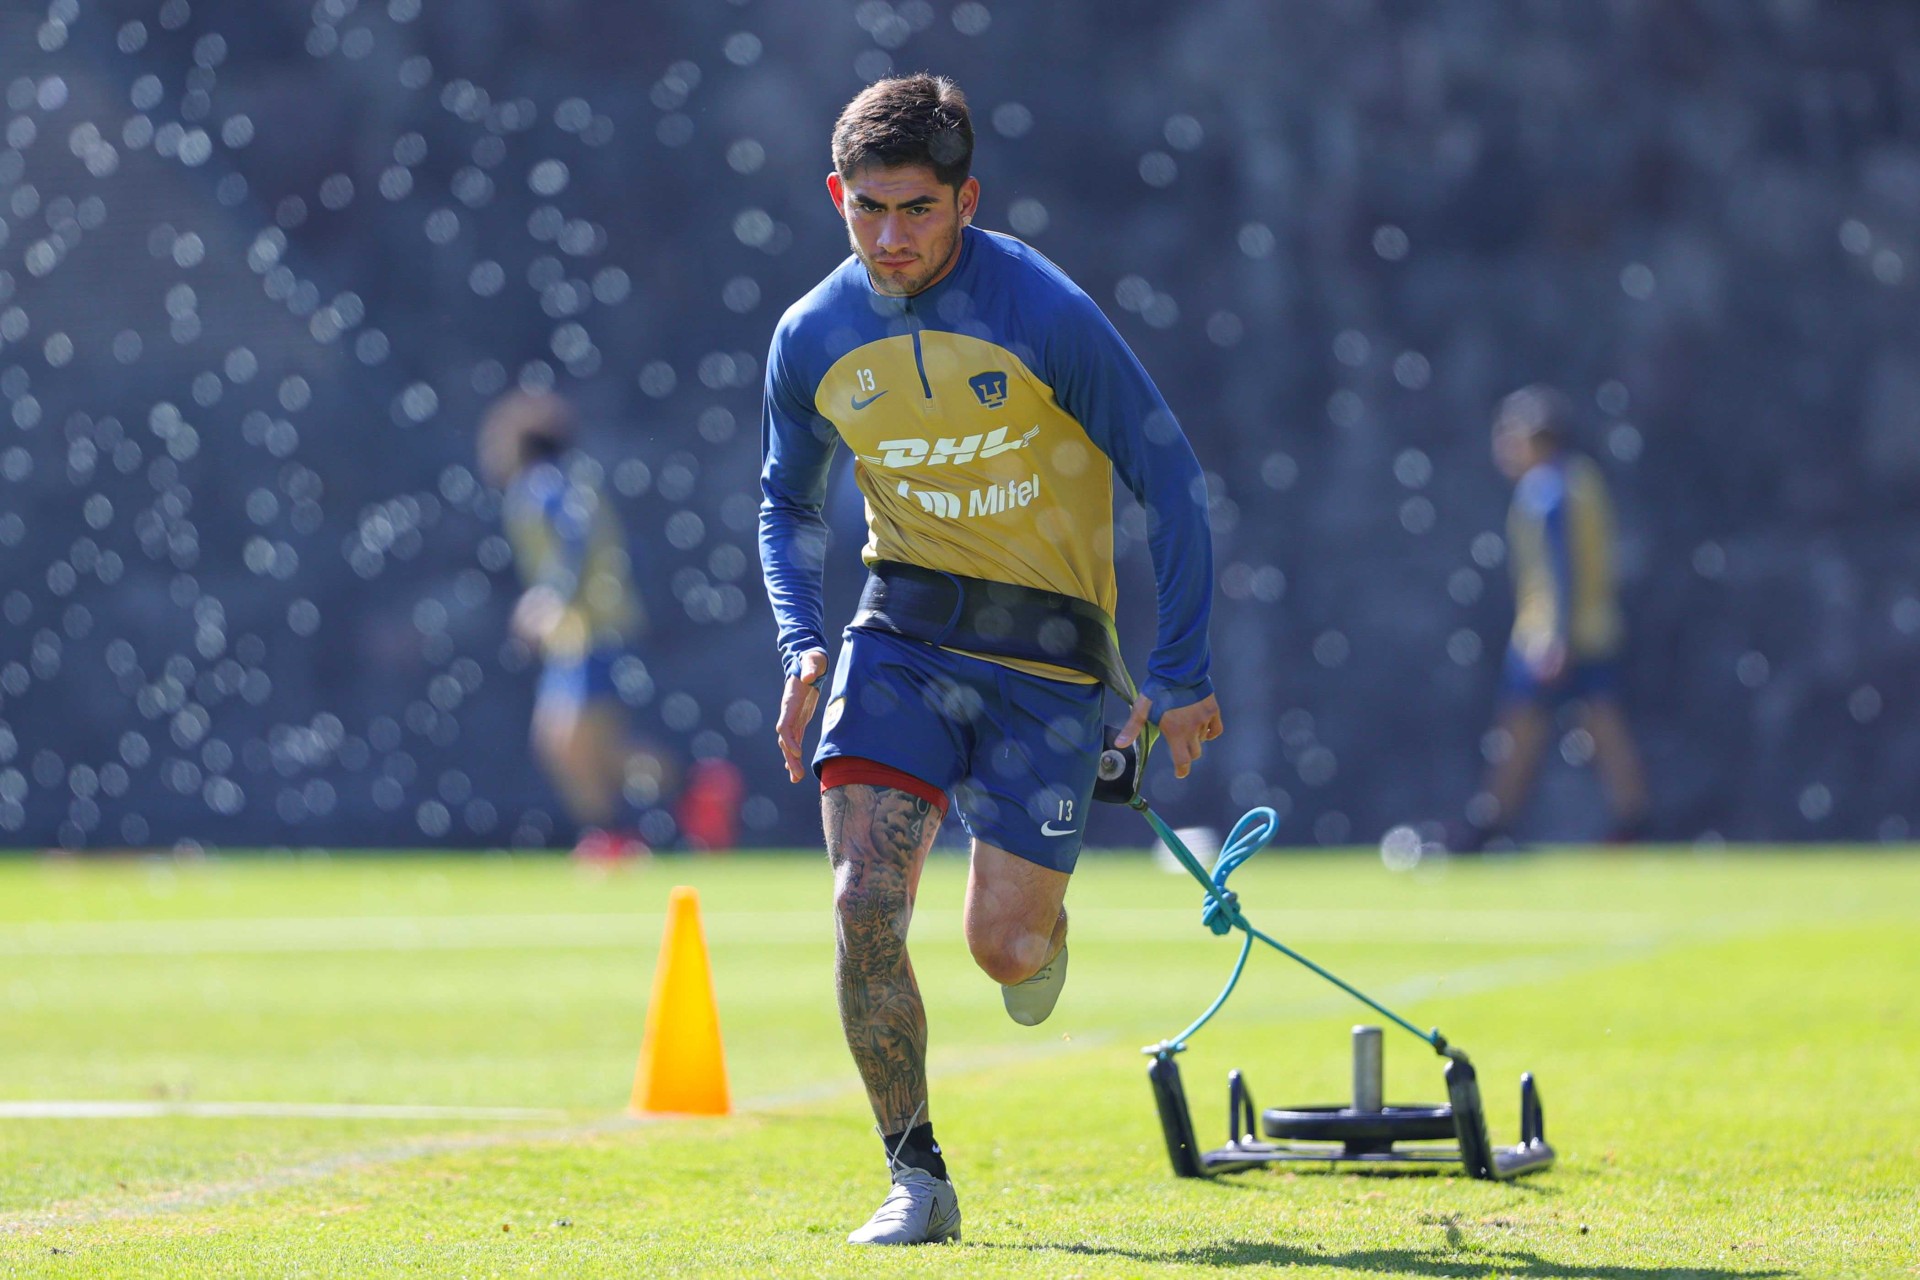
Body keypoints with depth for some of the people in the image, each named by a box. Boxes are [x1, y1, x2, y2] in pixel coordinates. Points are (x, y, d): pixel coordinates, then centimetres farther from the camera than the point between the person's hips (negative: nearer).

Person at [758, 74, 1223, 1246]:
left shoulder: (1048, 315, -17)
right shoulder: (813, 339, -3)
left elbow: (1171, 477, -9)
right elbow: (789, 501, 15)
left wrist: (1182, 674, -9)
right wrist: (803, 641, -3)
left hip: (1044, 648, -3)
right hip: (903, 631, 3)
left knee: (1004, 947, -3)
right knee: (865, 906, -15)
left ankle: (1041, 916, 36)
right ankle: (918, 1179, -3)